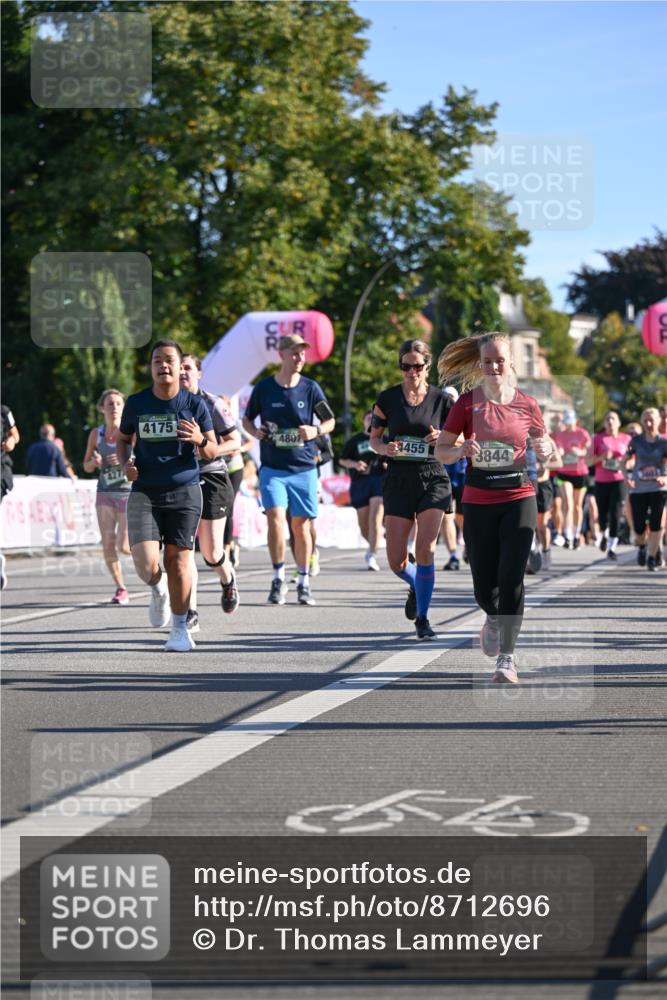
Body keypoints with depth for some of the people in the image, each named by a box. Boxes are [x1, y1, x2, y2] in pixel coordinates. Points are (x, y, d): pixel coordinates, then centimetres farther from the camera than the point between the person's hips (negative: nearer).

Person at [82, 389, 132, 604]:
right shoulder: (96, 434, 2)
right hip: (105, 493, 3)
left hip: (129, 493, -3)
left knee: (124, 546, -8)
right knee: (108, 544, -8)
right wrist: (94, 462, -12)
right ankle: (120, 588, 9)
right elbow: (87, 466, 10)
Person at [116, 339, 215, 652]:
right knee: (146, 563, -14)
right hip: (144, 493, 1)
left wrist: (200, 441, -21)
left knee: (178, 559, -1)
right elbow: (122, 439, 17)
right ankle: (158, 590, 23)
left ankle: (180, 629, 12)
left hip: (184, 491, 0)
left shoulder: (195, 404, -1)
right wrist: (126, 463, -4)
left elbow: (212, 451, 2)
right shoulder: (136, 403, 2)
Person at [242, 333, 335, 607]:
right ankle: (278, 579, -6)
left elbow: (330, 421, 8)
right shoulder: (264, 387, 0)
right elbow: (247, 419, 13)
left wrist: (316, 430, -13)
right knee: (275, 518, -18)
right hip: (272, 468, -1)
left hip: (304, 469, 1)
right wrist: (255, 431, -9)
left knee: (301, 526, 6)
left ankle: (304, 583, 19)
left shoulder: (310, 387, 0)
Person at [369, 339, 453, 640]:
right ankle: (416, 586, 34)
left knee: (425, 550, -15)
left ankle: (422, 618, 0)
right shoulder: (388, 399, 2)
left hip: (433, 479, -1)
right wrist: (385, 448, -11)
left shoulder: (441, 400, 1)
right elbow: (374, 437, 11)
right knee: (396, 562, -2)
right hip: (399, 480, 1)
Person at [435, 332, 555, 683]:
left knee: (511, 578, -12)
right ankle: (493, 619, 39)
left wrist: (545, 449, -8)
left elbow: (543, 443, 15)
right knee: (484, 585, 2)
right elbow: (440, 449, 1)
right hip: (479, 502, 0)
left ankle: (506, 657, -6)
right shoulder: (467, 403, -2)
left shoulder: (526, 404, 2)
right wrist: (460, 450, -20)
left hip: (519, 499, 0)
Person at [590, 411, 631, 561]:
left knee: (615, 514, -11)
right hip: (601, 481, 1)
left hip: (619, 480, -1)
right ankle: (604, 535, 39)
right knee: (603, 514, 6)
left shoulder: (626, 439, 7)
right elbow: (589, 460, 4)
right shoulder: (598, 439, 5)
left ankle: (612, 548, -7)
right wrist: (602, 457, -14)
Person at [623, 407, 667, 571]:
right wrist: (626, 476, -9)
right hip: (638, 489, 1)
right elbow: (625, 461, 8)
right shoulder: (636, 440, 1)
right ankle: (642, 547, 31)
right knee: (639, 527, -1)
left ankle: (652, 558, 4)